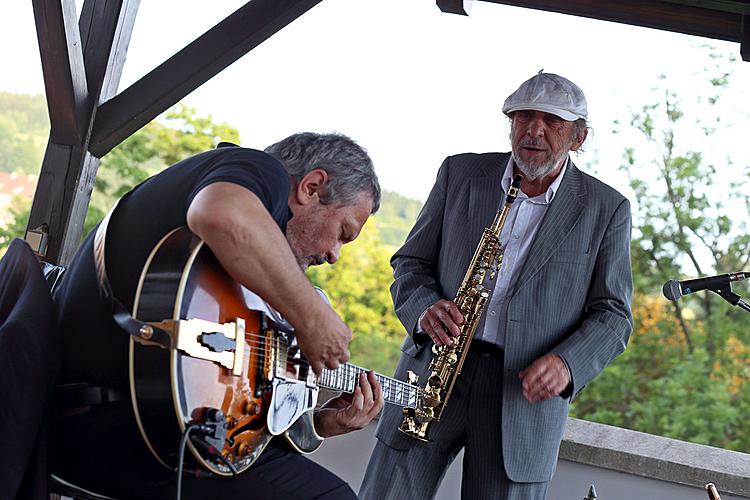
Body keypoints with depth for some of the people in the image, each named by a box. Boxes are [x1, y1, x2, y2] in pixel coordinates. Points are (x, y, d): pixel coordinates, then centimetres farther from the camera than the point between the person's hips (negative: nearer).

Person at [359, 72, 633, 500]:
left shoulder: (607, 210, 3)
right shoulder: (460, 173, 7)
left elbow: (613, 314, 4)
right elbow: (410, 262, 10)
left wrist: (568, 363, -16)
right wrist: (425, 309, -12)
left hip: (526, 394, -1)